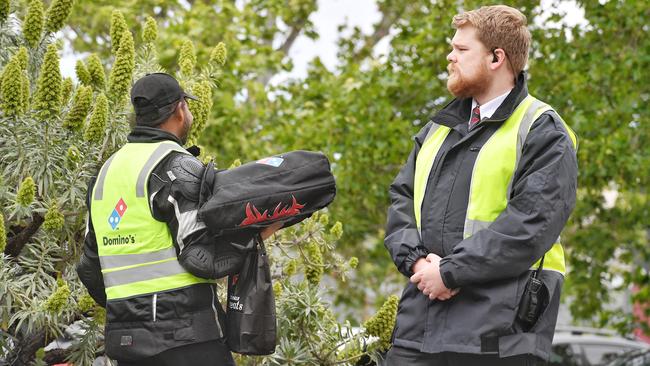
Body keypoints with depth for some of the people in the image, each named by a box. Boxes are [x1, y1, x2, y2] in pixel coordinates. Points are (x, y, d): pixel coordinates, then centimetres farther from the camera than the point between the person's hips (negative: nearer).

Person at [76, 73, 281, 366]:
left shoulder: (106, 172, 16)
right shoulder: (177, 166, -10)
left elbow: (90, 266, 21)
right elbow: (201, 257, -17)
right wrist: (257, 234, -6)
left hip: (125, 336, 8)